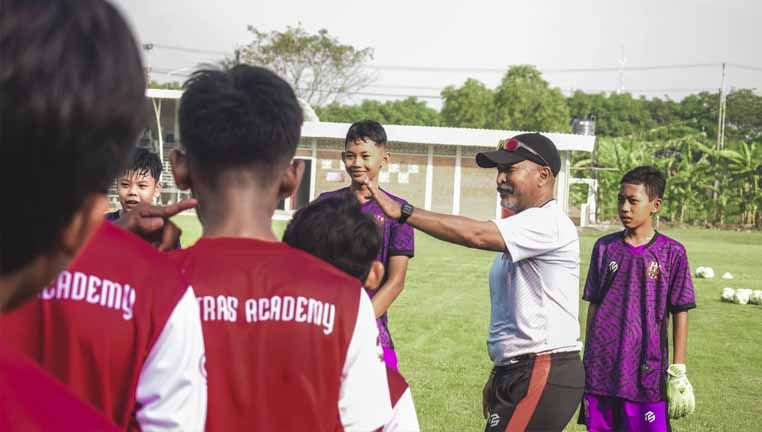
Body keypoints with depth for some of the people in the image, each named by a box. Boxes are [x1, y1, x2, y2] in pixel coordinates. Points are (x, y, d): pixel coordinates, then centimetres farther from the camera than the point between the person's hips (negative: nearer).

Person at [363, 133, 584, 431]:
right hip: (516, 373, 10)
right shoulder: (519, 230, 18)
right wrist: (499, 374, 23)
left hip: (546, 375, -10)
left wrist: (402, 212, -27)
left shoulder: (549, 223, -15)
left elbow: (476, 235, -27)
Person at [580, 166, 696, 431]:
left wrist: (678, 371, -2)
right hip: (601, 368, 3)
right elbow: (594, 306, 10)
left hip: (647, 369, -3)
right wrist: (587, 360, 10)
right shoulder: (605, 247, 5)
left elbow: (680, 313, 0)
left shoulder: (671, 253, -3)